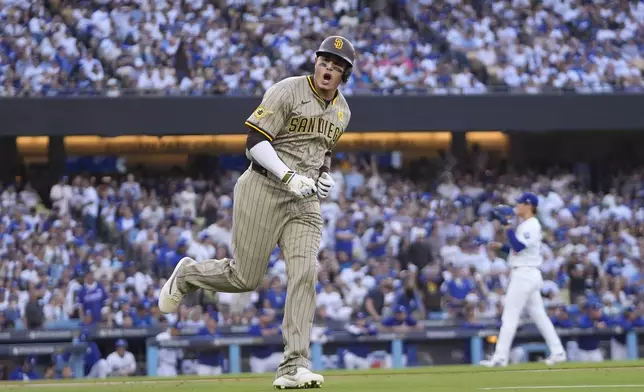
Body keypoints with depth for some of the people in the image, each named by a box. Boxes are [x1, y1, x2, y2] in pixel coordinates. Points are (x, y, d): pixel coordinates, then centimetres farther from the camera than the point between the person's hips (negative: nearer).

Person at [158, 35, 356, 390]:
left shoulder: (342, 110, 12)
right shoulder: (288, 91, -11)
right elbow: (255, 140, -16)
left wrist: (324, 175, 8)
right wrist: (289, 178, -25)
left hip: (305, 201, 5)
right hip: (264, 191, -5)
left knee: (304, 276, -13)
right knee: (244, 278, -2)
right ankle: (187, 274, 30)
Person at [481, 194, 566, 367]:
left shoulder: (531, 225, -13)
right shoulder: (525, 225, 17)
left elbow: (518, 247, -25)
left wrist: (507, 226, -22)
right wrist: (501, 246, 13)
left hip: (524, 274, -10)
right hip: (526, 275, 10)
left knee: (510, 316, -9)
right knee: (539, 315, 10)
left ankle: (500, 357, -10)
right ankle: (557, 352, 10)